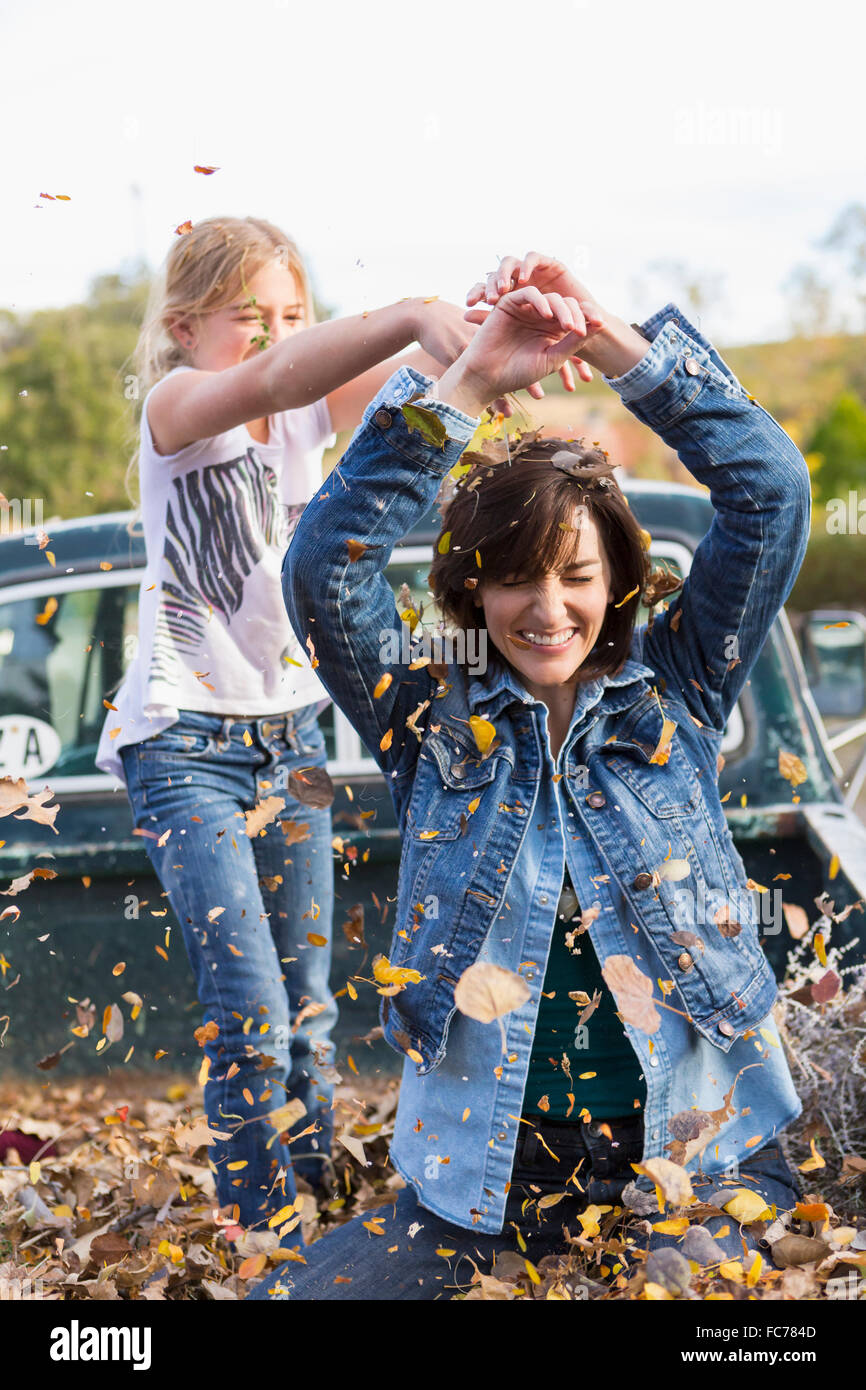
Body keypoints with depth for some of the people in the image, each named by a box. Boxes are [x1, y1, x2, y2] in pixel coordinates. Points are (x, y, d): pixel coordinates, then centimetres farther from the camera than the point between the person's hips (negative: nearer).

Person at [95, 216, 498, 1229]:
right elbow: (267, 381, -36)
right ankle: (256, 1240, 2)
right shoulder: (175, 407, -13)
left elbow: (426, 377, -12)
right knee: (250, 1019, -11)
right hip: (185, 738, -6)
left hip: (290, 727, 6)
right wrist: (415, 316, -52)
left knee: (306, 1007, 11)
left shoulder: (310, 412, 4)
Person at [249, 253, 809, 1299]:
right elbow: (325, 566, -11)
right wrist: (466, 384, -15)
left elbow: (770, 487, -4)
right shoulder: (435, 724, 4)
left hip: (700, 1144, -1)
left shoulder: (674, 697, 4)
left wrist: (612, 340, -8)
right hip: (491, 1160, 1)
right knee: (289, 1296, -15)